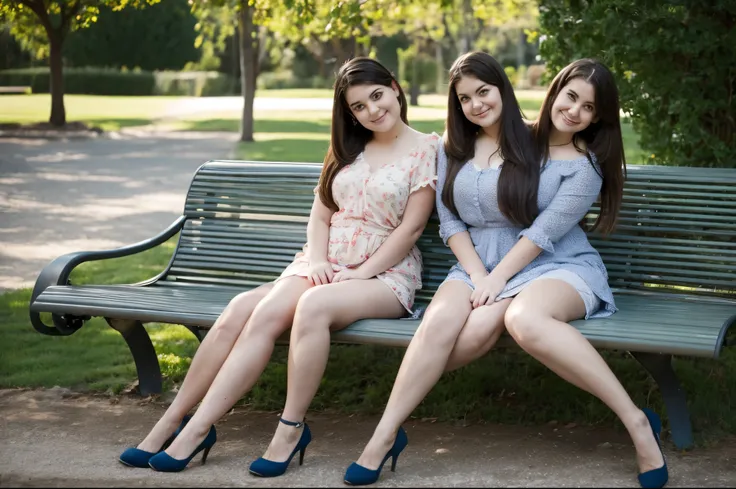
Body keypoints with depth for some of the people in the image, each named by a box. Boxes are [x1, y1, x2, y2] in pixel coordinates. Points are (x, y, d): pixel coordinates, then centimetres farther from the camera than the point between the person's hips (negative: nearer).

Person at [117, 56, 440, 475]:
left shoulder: (426, 149, 0)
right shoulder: (348, 148, 18)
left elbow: (411, 227, -7)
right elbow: (321, 213, 13)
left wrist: (360, 274, -13)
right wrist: (316, 261, -6)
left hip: (385, 272, -4)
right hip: (324, 266, 5)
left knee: (314, 304, -38)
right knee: (263, 313, -26)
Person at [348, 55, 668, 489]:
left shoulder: (584, 164, 4)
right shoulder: (456, 150, 9)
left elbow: (545, 231, -7)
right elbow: (449, 218, 6)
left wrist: (498, 279, -15)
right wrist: (477, 276, -6)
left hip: (557, 266, -2)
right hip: (478, 266, 3)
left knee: (524, 319, -39)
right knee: (440, 324, -32)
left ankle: (636, 422, -32)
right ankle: (384, 435, -24)